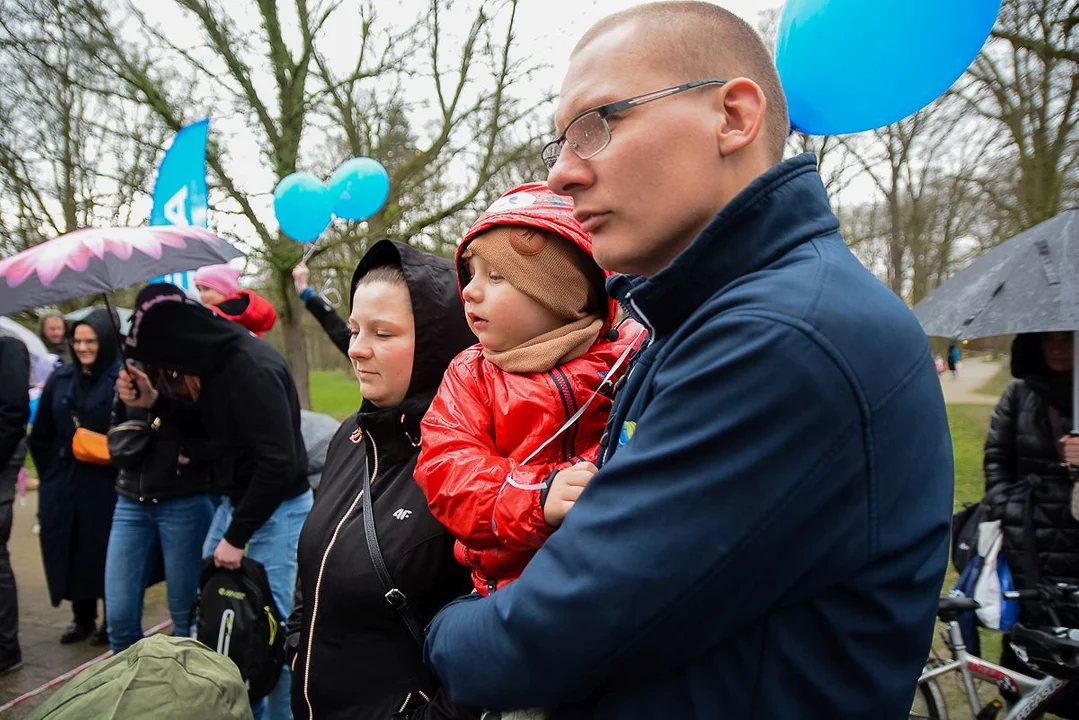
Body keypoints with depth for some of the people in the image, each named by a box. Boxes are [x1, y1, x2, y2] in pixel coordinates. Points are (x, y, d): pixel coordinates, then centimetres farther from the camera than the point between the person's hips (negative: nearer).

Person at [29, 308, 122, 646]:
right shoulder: (60, 380, 8)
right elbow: (41, 435, 14)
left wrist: (115, 461, -13)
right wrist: (49, 473, 11)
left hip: (107, 486, -5)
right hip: (62, 485, 5)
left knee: (106, 554, 4)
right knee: (69, 552, 11)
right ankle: (82, 617, 28)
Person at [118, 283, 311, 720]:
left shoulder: (252, 369, -25)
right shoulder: (219, 360, 4)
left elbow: (278, 464, -26)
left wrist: (237, 536, -19)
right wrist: (154, 402, 6)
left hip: (275, 511, -10)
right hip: (236, 501, 10)